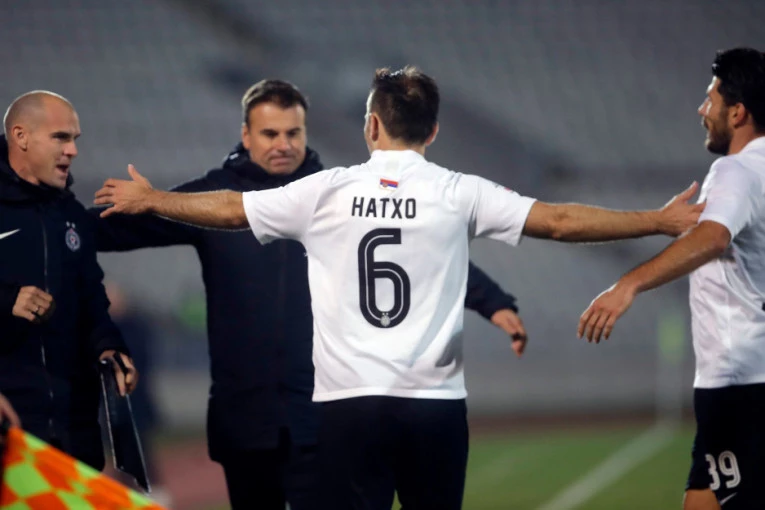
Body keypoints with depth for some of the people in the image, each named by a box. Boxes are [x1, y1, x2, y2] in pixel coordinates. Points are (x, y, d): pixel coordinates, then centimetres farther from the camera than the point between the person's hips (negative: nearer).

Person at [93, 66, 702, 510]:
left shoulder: (328, 191, 2)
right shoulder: (458, 193, 1)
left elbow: (229, 209, 10)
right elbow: (560, 221, 0)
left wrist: (149, 200, 26)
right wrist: (661, 222, 7)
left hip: (350, 401, -1)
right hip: (436, 402, 1)